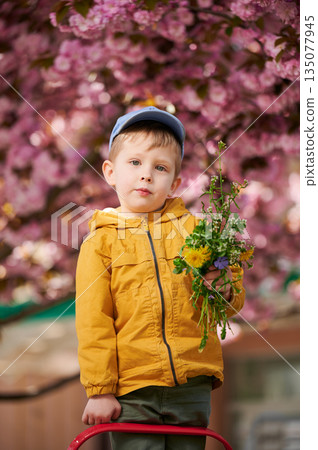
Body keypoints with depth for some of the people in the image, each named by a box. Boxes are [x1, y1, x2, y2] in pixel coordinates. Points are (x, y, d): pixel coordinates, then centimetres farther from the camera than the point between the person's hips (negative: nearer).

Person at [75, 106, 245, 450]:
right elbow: (93, 322, 0)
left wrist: (225, 291, -11)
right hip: (132, 391, -2)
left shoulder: (192, 228, 9)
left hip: (192, 385, 2)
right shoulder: (100, 241, 3)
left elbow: (234, 299, 13)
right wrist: (99, 390, -5)